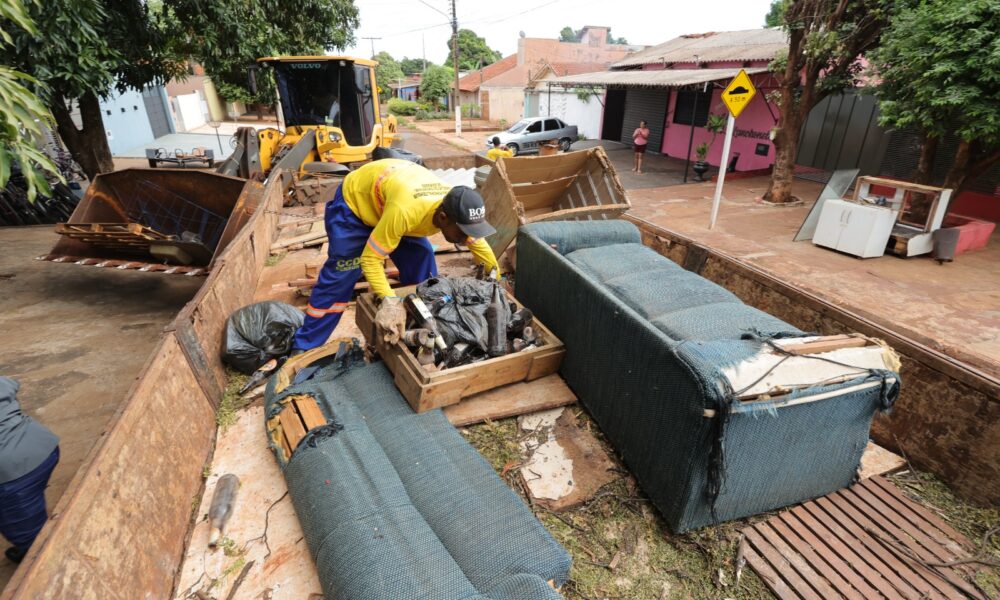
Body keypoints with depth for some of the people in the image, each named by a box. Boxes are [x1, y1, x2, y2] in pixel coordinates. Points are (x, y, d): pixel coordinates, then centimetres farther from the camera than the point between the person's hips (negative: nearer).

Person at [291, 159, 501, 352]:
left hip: (389, 197, 6)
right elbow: (369, 259, -35)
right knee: (338, 278, -6)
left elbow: (478, 242, -7)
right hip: (354, 200, -6)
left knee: (422, 263, -1)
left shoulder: (458, 209, -26)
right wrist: (389, 299, -48)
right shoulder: (405, 212, -46)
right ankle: (305, 347, 7)